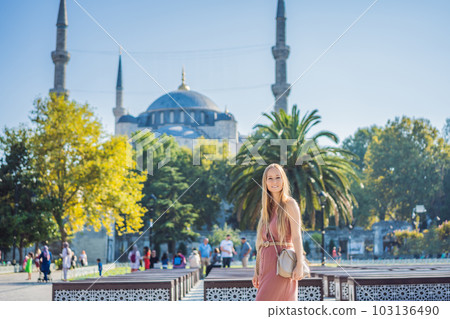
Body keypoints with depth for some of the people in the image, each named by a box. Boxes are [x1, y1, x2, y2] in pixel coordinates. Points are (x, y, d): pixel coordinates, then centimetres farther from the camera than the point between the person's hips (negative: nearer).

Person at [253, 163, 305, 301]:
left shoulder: (290, 204, -1)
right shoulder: (266, 209, 17)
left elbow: (297, 236, -9)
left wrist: (299, 264, -19)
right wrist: (256, 271, 13)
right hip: (266, 265, 6)